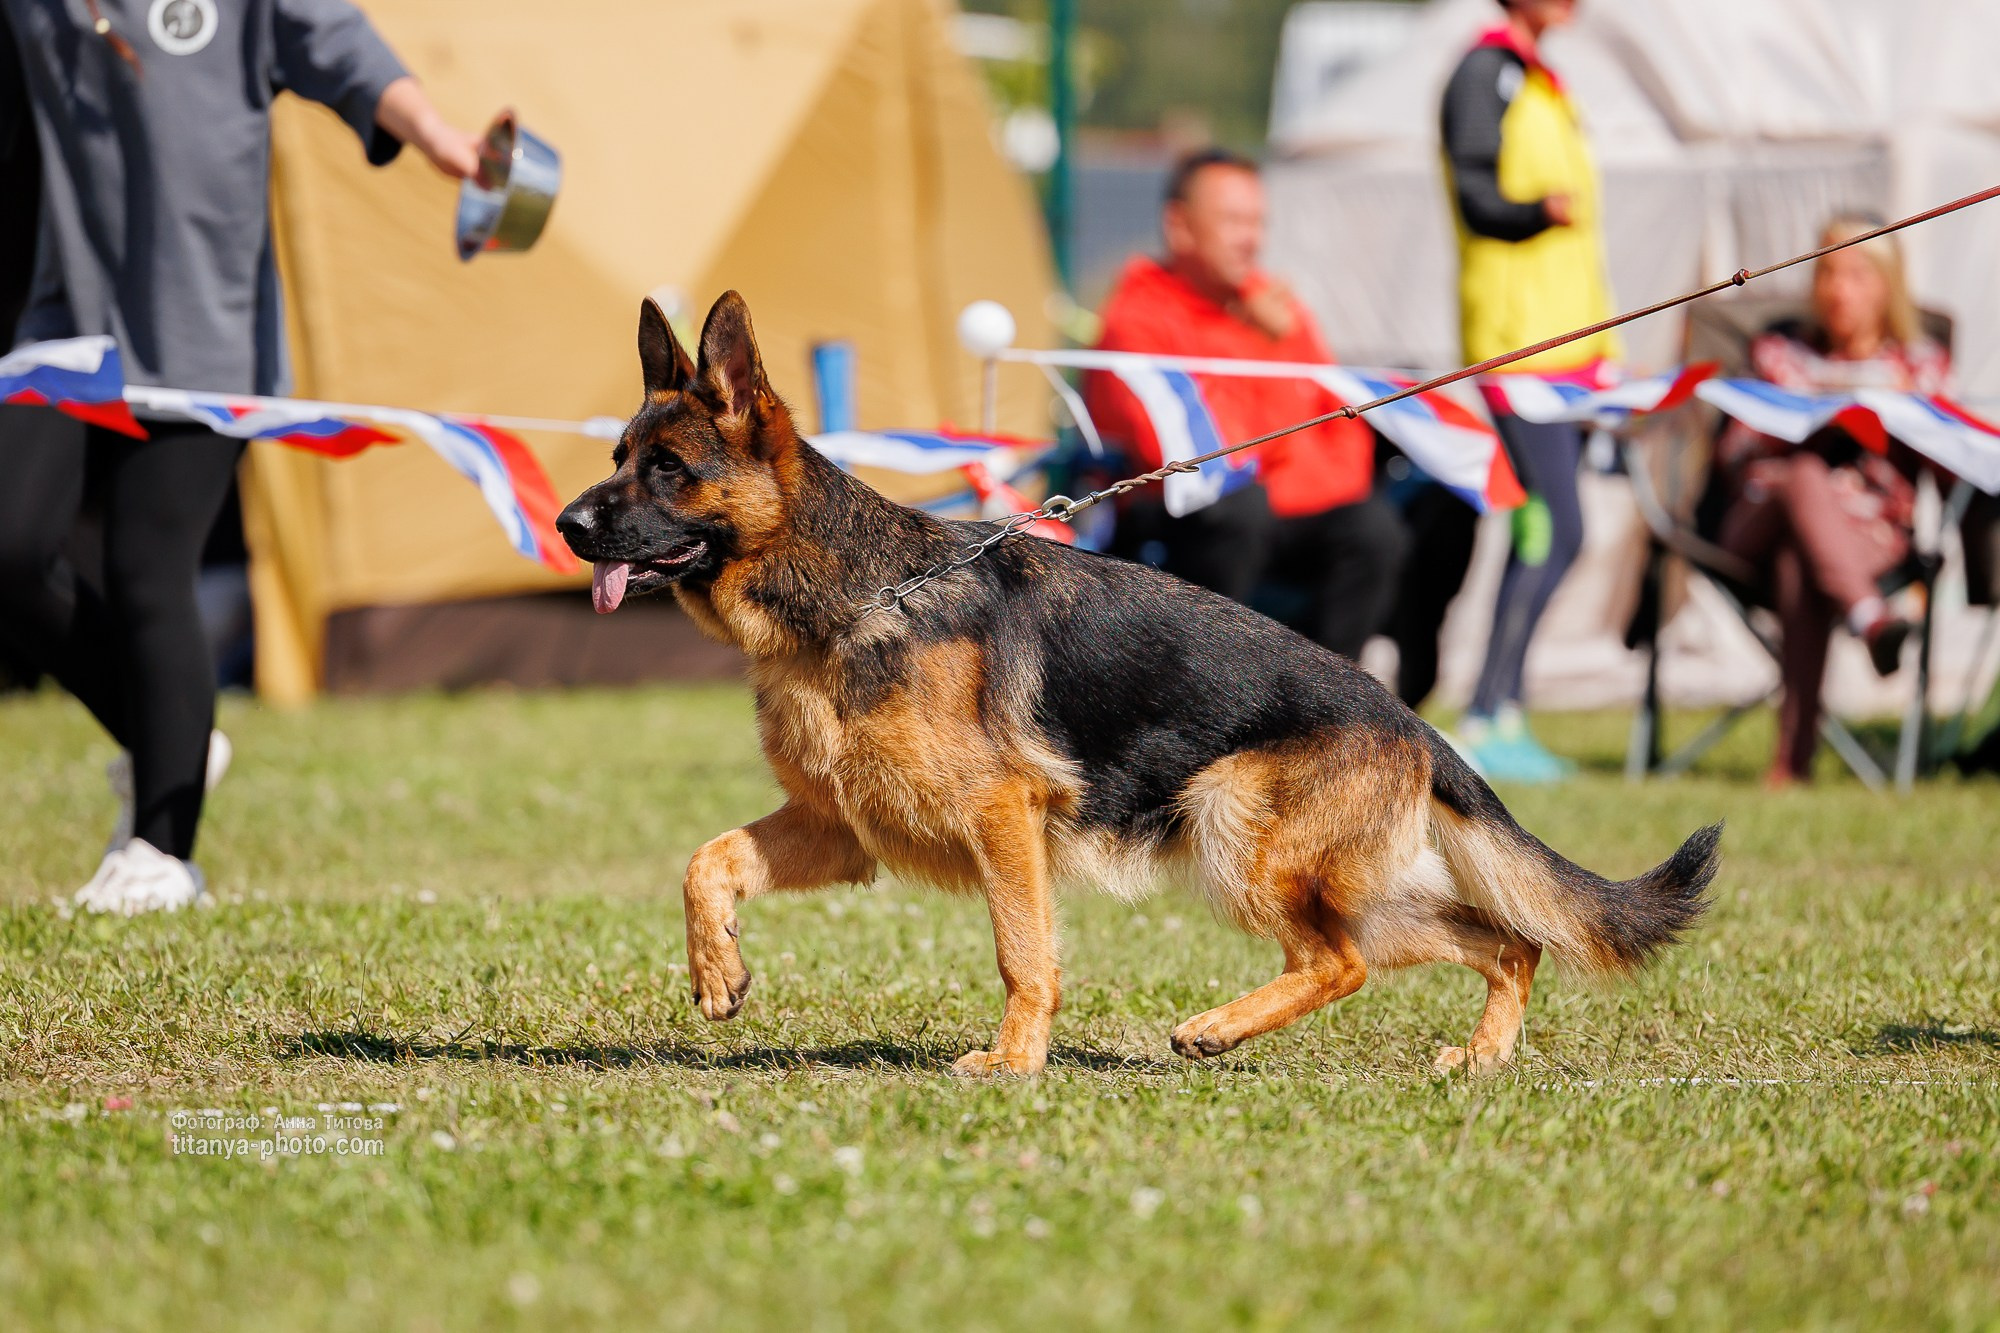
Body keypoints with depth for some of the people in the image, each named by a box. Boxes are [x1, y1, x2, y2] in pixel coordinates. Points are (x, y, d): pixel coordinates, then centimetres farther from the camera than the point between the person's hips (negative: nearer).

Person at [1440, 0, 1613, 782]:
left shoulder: (1541, 83, 22)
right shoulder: (1485, 73, -7)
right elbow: (1476, 198, -15)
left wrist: (1601, 348, 25)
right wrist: (1538, 210, -36)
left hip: (1568, 344, 10)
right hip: (1516, 342, -10)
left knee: (1541, 535, 7)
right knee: (1554, 533, -15)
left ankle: (1505, 716, 10)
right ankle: (1482, 724, -15)